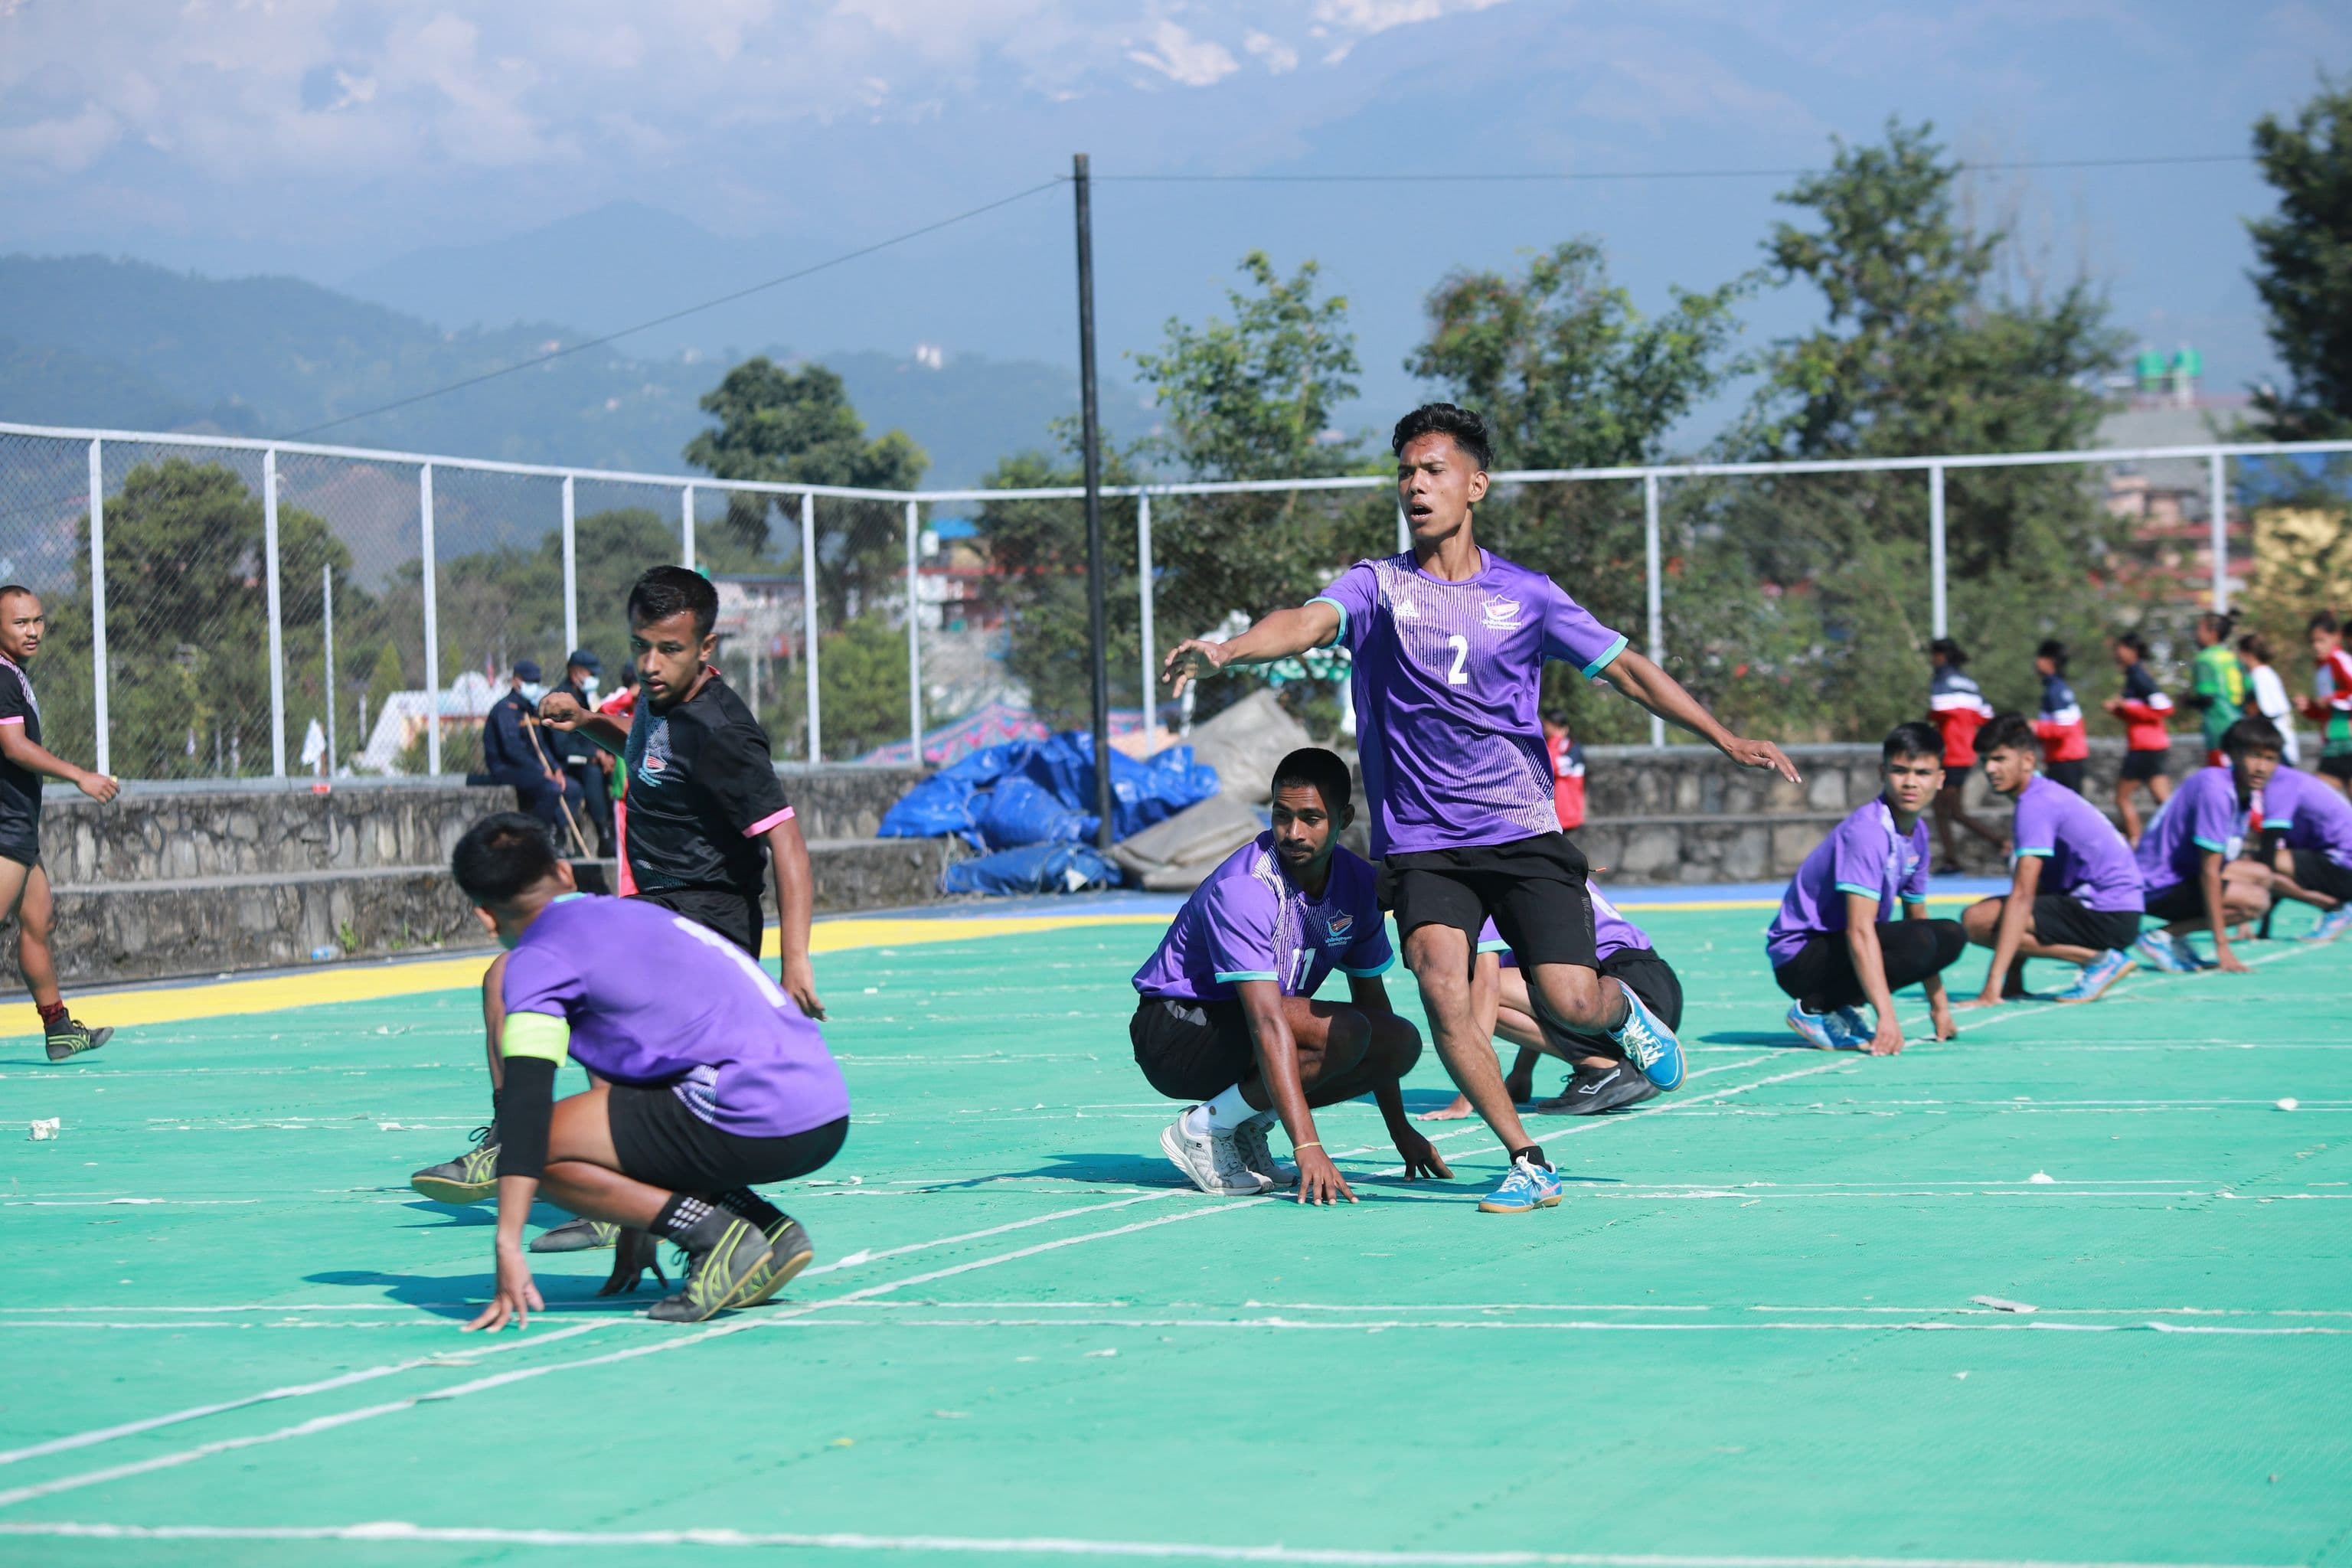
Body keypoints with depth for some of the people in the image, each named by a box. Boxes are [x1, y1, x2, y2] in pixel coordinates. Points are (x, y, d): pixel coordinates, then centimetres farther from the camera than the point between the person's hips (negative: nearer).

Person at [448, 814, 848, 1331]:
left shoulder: (539, 958, 1)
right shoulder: (634, 914, 27)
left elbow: (525, 1099, -13)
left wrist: (509, 1245, -17)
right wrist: (635, 1238, 40)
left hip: (755, 1122, -8)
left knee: (544, 1145, -2)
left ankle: (718, 1235, -8)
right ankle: (770, 1229, 10)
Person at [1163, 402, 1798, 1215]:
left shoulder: (1524, 594, 5)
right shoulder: (1376, 586, 3)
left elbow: (1626, 667, 5)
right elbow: (1307, 623, -17)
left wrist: (1724, 737, -6)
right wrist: (1227, 649, -38)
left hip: (1524, 834, 0)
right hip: (1420, 844, 0)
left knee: (1570, 1004, -11)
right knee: (1440, 982, -22)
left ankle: (1625, 1012, 29)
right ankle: (1527, 1163, -8)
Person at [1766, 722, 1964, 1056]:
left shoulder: (1917, 834, 6)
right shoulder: (1867, 831, -23)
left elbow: (1917, 916, 18)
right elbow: (1859, 930, -31)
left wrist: (1938, 1006, 18)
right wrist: (1886, 1015, -38)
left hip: (1837, 947, 9)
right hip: (1798, 956, -9)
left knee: (1951, 936, 5)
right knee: (1916, 941, -28)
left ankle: (1840, 1008, 4)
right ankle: (1813, 1009, -13)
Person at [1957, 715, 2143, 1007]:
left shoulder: (2036, 804, -15)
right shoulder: (2048, 794, 16)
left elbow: (2022, 895, -23)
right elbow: (2035, 890, 21)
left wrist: (1993, 986, -27)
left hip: (2108, 915, -10)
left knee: (1977, 920, -19)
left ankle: (2100, 960, -15)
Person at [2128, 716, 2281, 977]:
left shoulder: (2251, 795, 7)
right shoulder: (2215, 790, -23)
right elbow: (2209, 872, -24)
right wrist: (2221, 946, -23)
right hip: (2155, 885, -10)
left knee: (2260, 876, 13)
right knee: (2255, 900, -21)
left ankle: (2177, 937, 6)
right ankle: (2160, 939, -13)